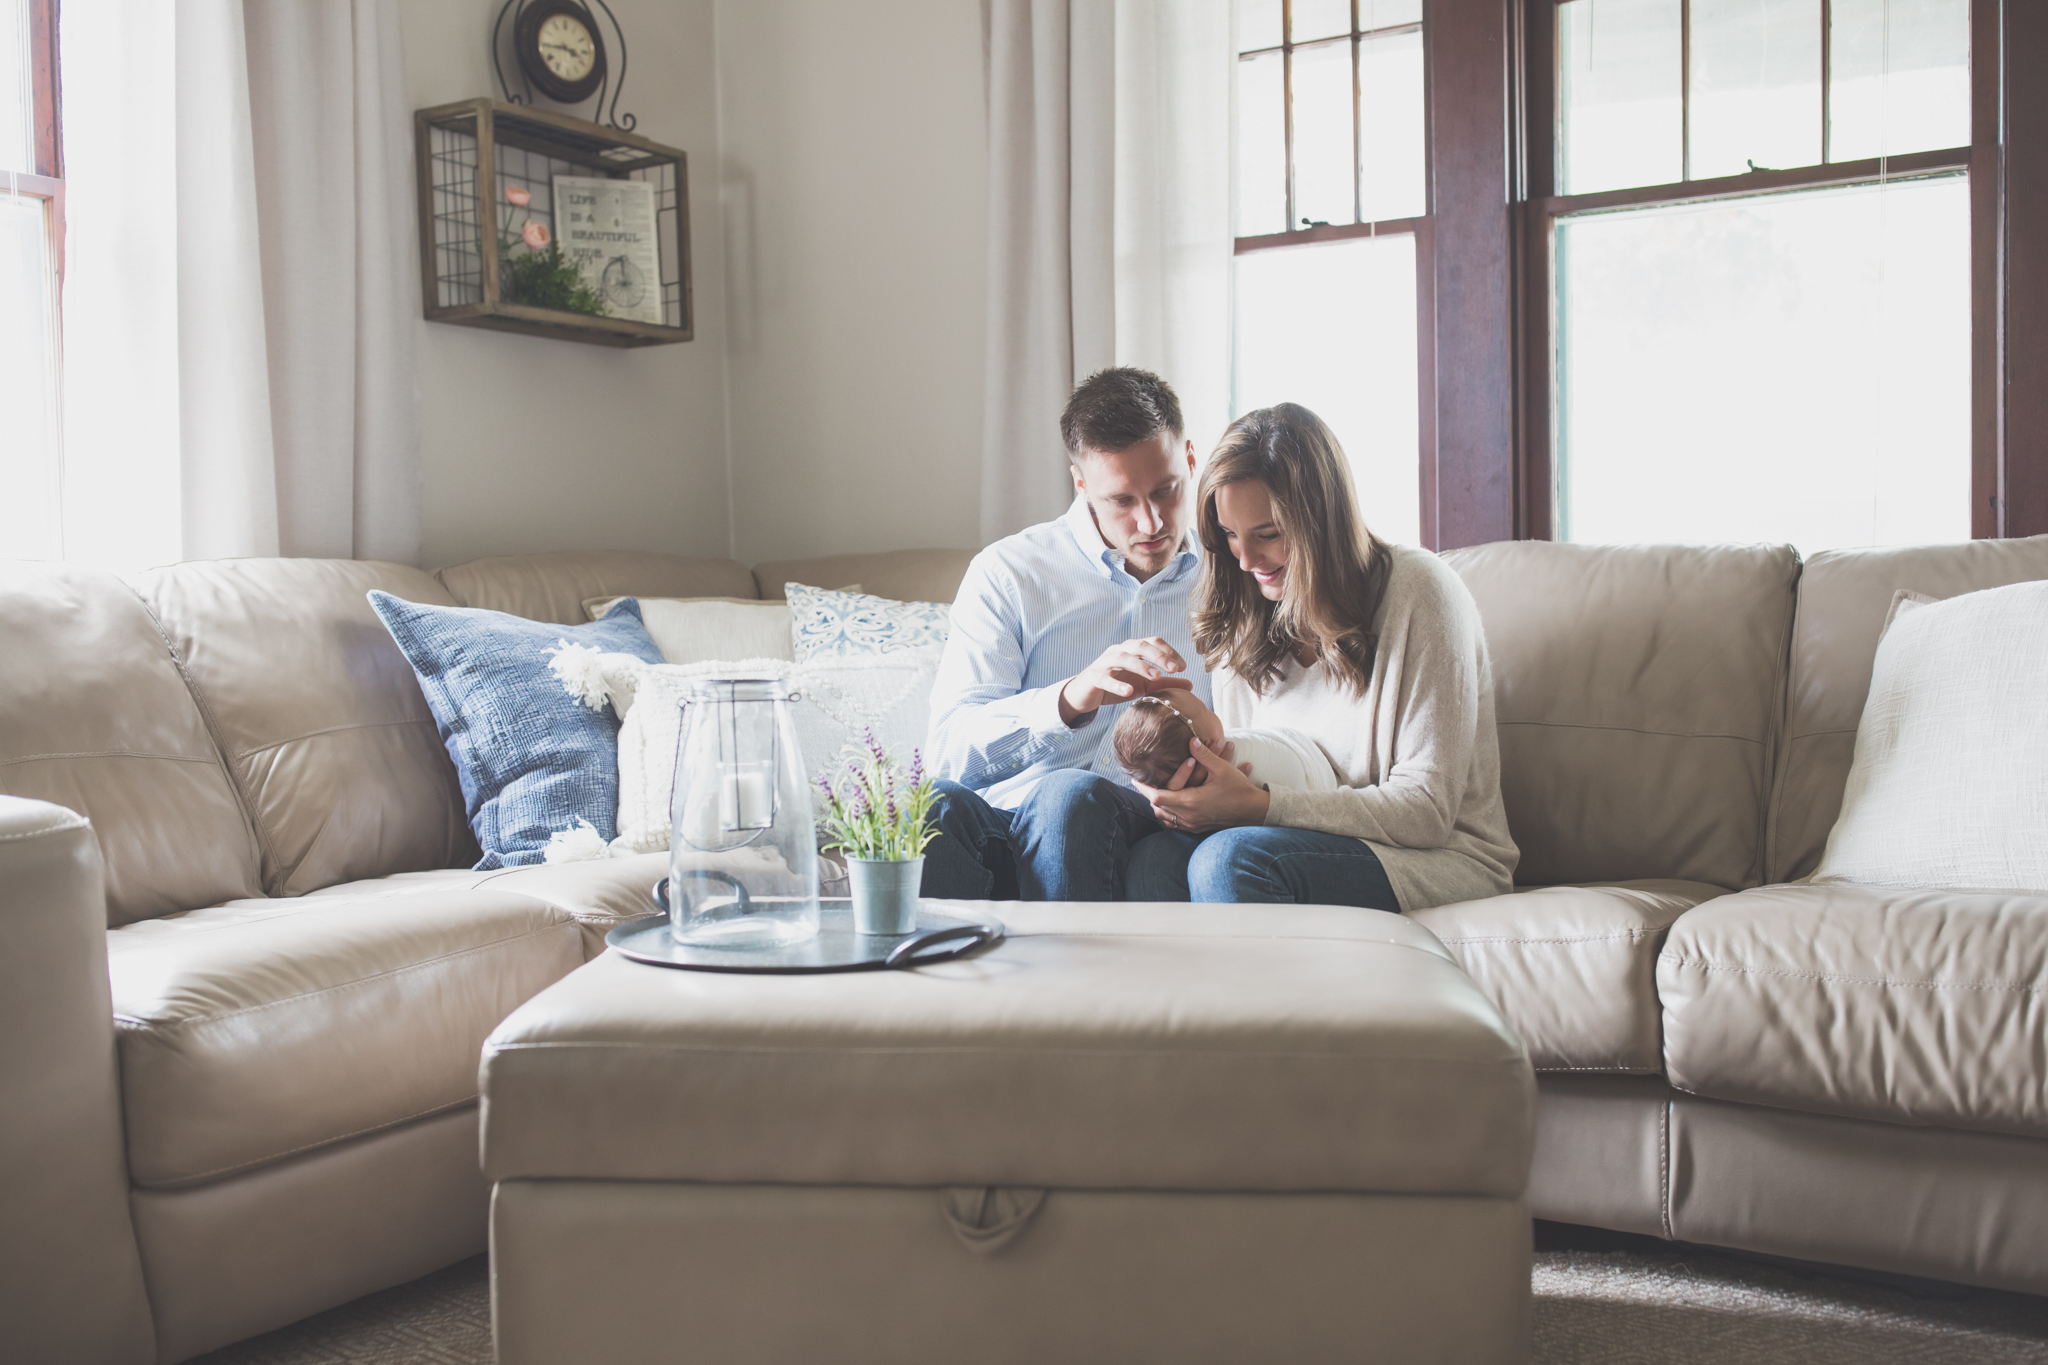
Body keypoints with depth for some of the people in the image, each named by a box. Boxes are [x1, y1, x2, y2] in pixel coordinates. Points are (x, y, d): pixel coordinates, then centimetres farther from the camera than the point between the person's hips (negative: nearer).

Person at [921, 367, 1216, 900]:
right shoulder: (1007, 574, 7)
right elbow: (950, 750, -6)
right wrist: (1071, 698, -25)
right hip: (1005, 809, 0)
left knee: (1075, 797, -35)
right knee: (934, 804, -36)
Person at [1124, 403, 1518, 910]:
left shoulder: (1419, 592, -12)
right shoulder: (1243, 620, 7)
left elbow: (1427, 811, -15)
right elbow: (1239, 783, 13)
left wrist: (1258, 806, -25)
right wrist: (1195, 793, -13)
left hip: (1444, 860, -5)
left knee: (1232, 858, -33)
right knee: (1152, 860, -27)